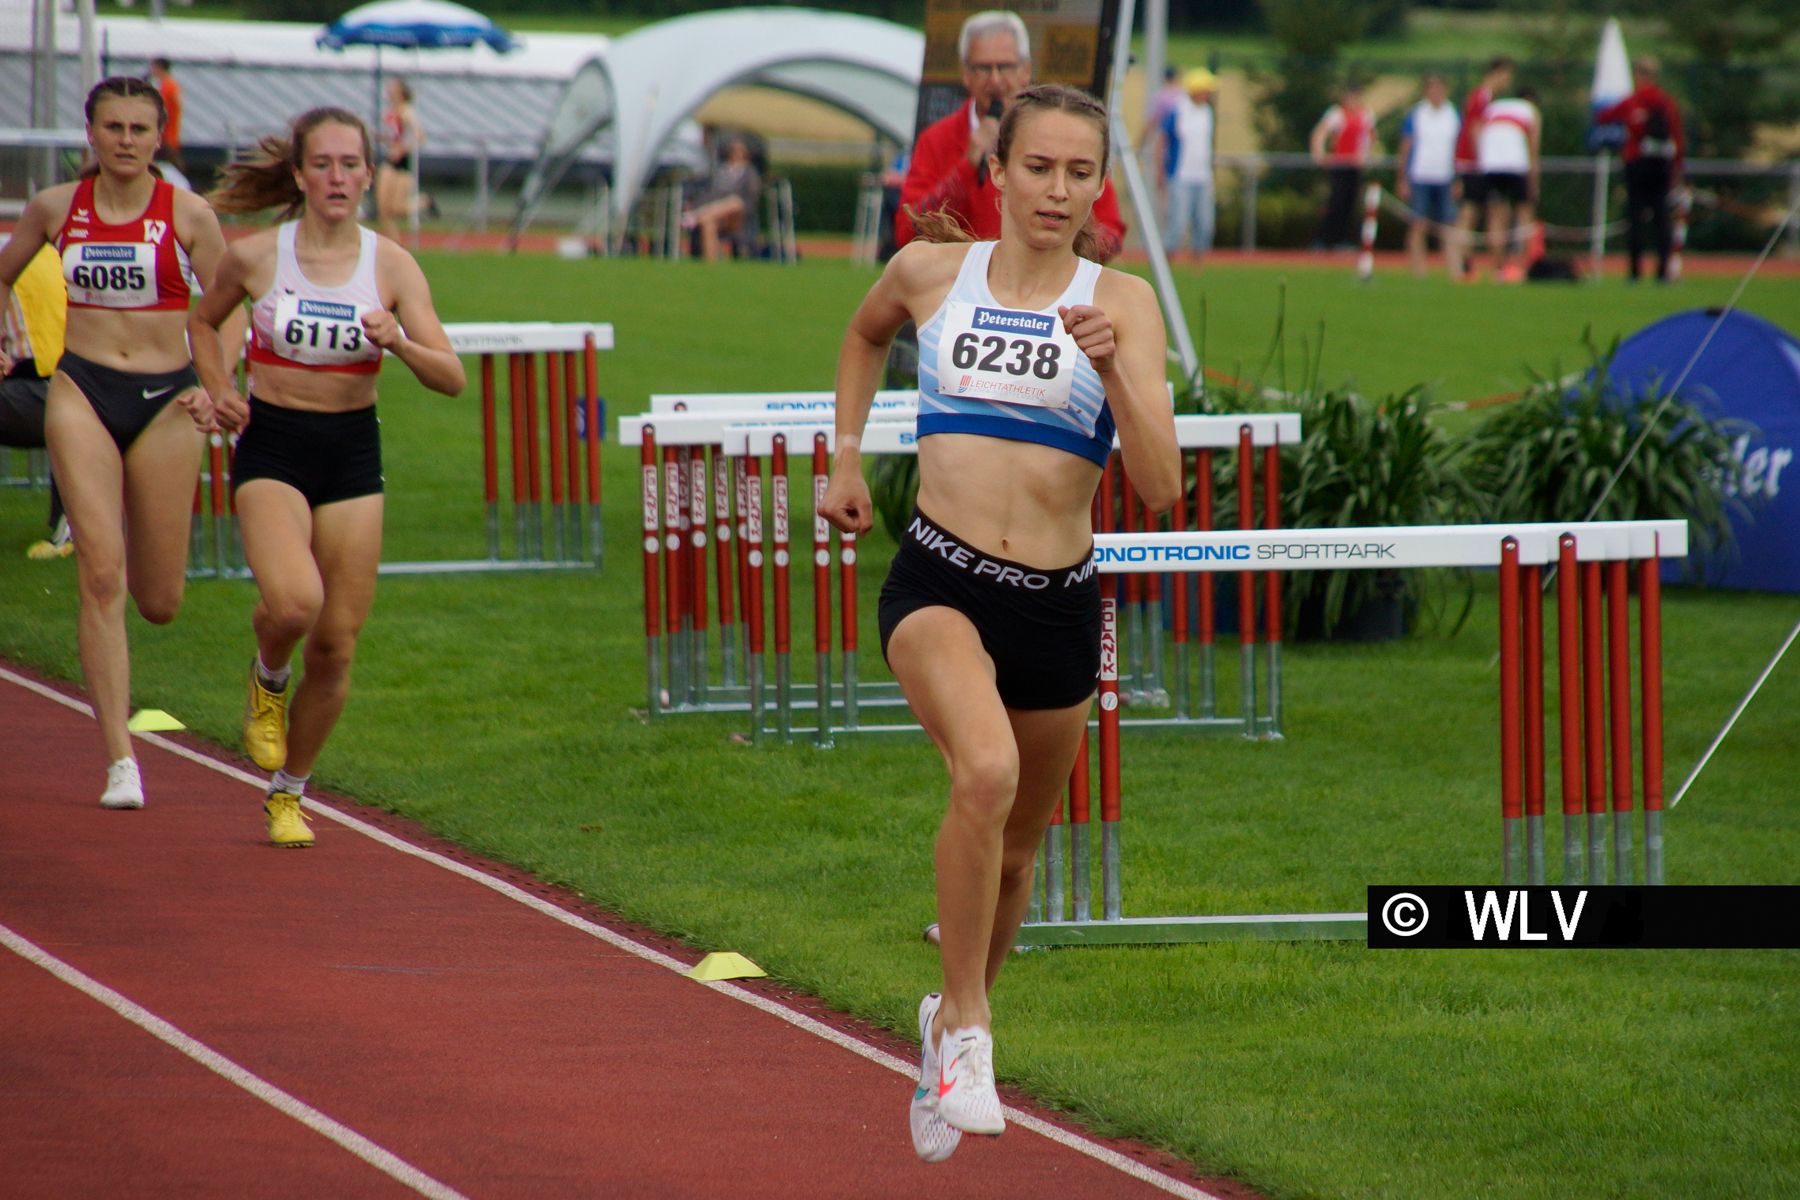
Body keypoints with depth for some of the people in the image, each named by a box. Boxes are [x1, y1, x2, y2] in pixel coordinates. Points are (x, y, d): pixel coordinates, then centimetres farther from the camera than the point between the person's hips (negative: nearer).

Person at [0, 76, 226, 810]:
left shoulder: (187, 215, -2)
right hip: (82, 393, 0)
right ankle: (120, 759, -15)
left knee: (158, 602, 5)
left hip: (165, 402, 0)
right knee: (101, 576, -15)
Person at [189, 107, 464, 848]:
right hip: (271, 449, -2)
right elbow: (203, 321, 16)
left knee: (336, 643, 2)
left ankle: (289, 792, 23)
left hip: (352, 453, 2)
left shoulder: (392, 267, -3)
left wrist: (399, 343, -26)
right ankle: (267, 679, 9)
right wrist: (218, 391, 0)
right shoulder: (254, 257, -5)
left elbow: (450, 378, -8)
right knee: (294, 601, -27)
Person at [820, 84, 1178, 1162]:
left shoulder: (1124, 303, -2)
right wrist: (846, 456, 20)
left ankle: (955, 1013, 46)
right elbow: (865, 336, 28)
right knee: (987, 770, -31)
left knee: (1016, 848, 16)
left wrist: (1112, 367, -23)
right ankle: (969, 1031, -18)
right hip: (940, 583, -2)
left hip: (1058, 601, 2)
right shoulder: (931, 272, 2)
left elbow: (1161, 485, -10)